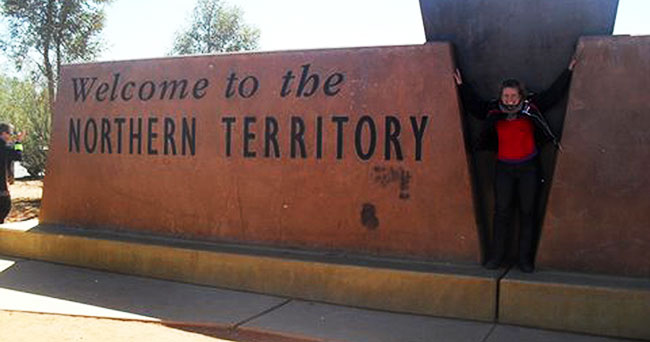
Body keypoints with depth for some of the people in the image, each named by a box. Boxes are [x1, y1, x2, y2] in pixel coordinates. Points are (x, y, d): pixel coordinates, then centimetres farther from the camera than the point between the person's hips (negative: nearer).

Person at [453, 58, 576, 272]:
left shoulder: (531, 109, -2)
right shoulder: (493, 112, 1)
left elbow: (553, 93, 7)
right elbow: (473, 103, 13)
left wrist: (568, 71, 8)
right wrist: (461, 85, 12)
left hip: (528, 167, -1)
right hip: (504, 168, 1)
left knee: (527, 212, 4)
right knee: (501, 211, 1)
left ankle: (526, 259, 11)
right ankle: (496, 256, 8)